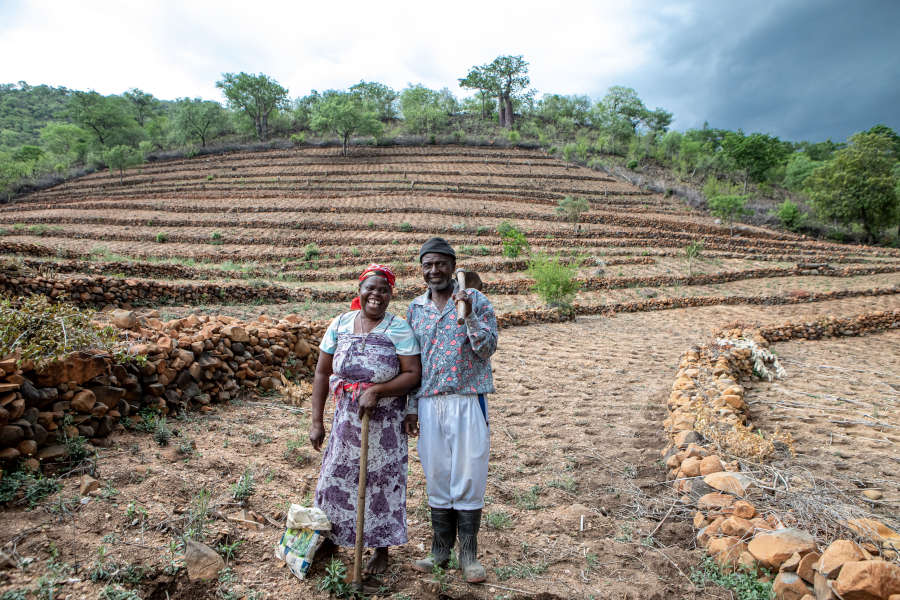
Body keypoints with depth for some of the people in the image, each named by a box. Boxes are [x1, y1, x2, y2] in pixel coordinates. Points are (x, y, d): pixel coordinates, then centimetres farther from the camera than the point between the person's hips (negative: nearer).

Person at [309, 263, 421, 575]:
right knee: (336, 477, 11)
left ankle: (381, 549, 27)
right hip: (346, 419, 3)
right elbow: (322, 373, 4)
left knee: (382, 482, 7)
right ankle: (327, 538, 34)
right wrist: (316, 421, 1)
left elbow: (413, 374, -12)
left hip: (384, 421, -3)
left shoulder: (398, 329, -8)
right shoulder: (340, 324, 1)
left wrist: (377, 391, -24)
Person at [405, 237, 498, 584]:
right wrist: (412, 406, 9)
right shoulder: (415, 309, 9)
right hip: (429, 403, 4)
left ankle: (468, 554, 20)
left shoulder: (476, 301, -3)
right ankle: (440, 549, 28)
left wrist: (469, 315, -25)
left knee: (468, 478, 4)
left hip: (467, 402, -3)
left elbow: (487, 349, -11)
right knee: (436, 478, 12)